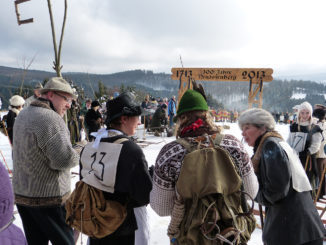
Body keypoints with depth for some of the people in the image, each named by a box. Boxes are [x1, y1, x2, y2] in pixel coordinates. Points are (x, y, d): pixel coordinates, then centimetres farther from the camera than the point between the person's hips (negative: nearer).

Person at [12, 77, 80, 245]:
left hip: (21, 194, 9)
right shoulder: (51, 118, -21)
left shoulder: (22, 115, 10)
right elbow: (64, 159, -27)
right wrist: (77, 157, -7)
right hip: (49, 195, -9)